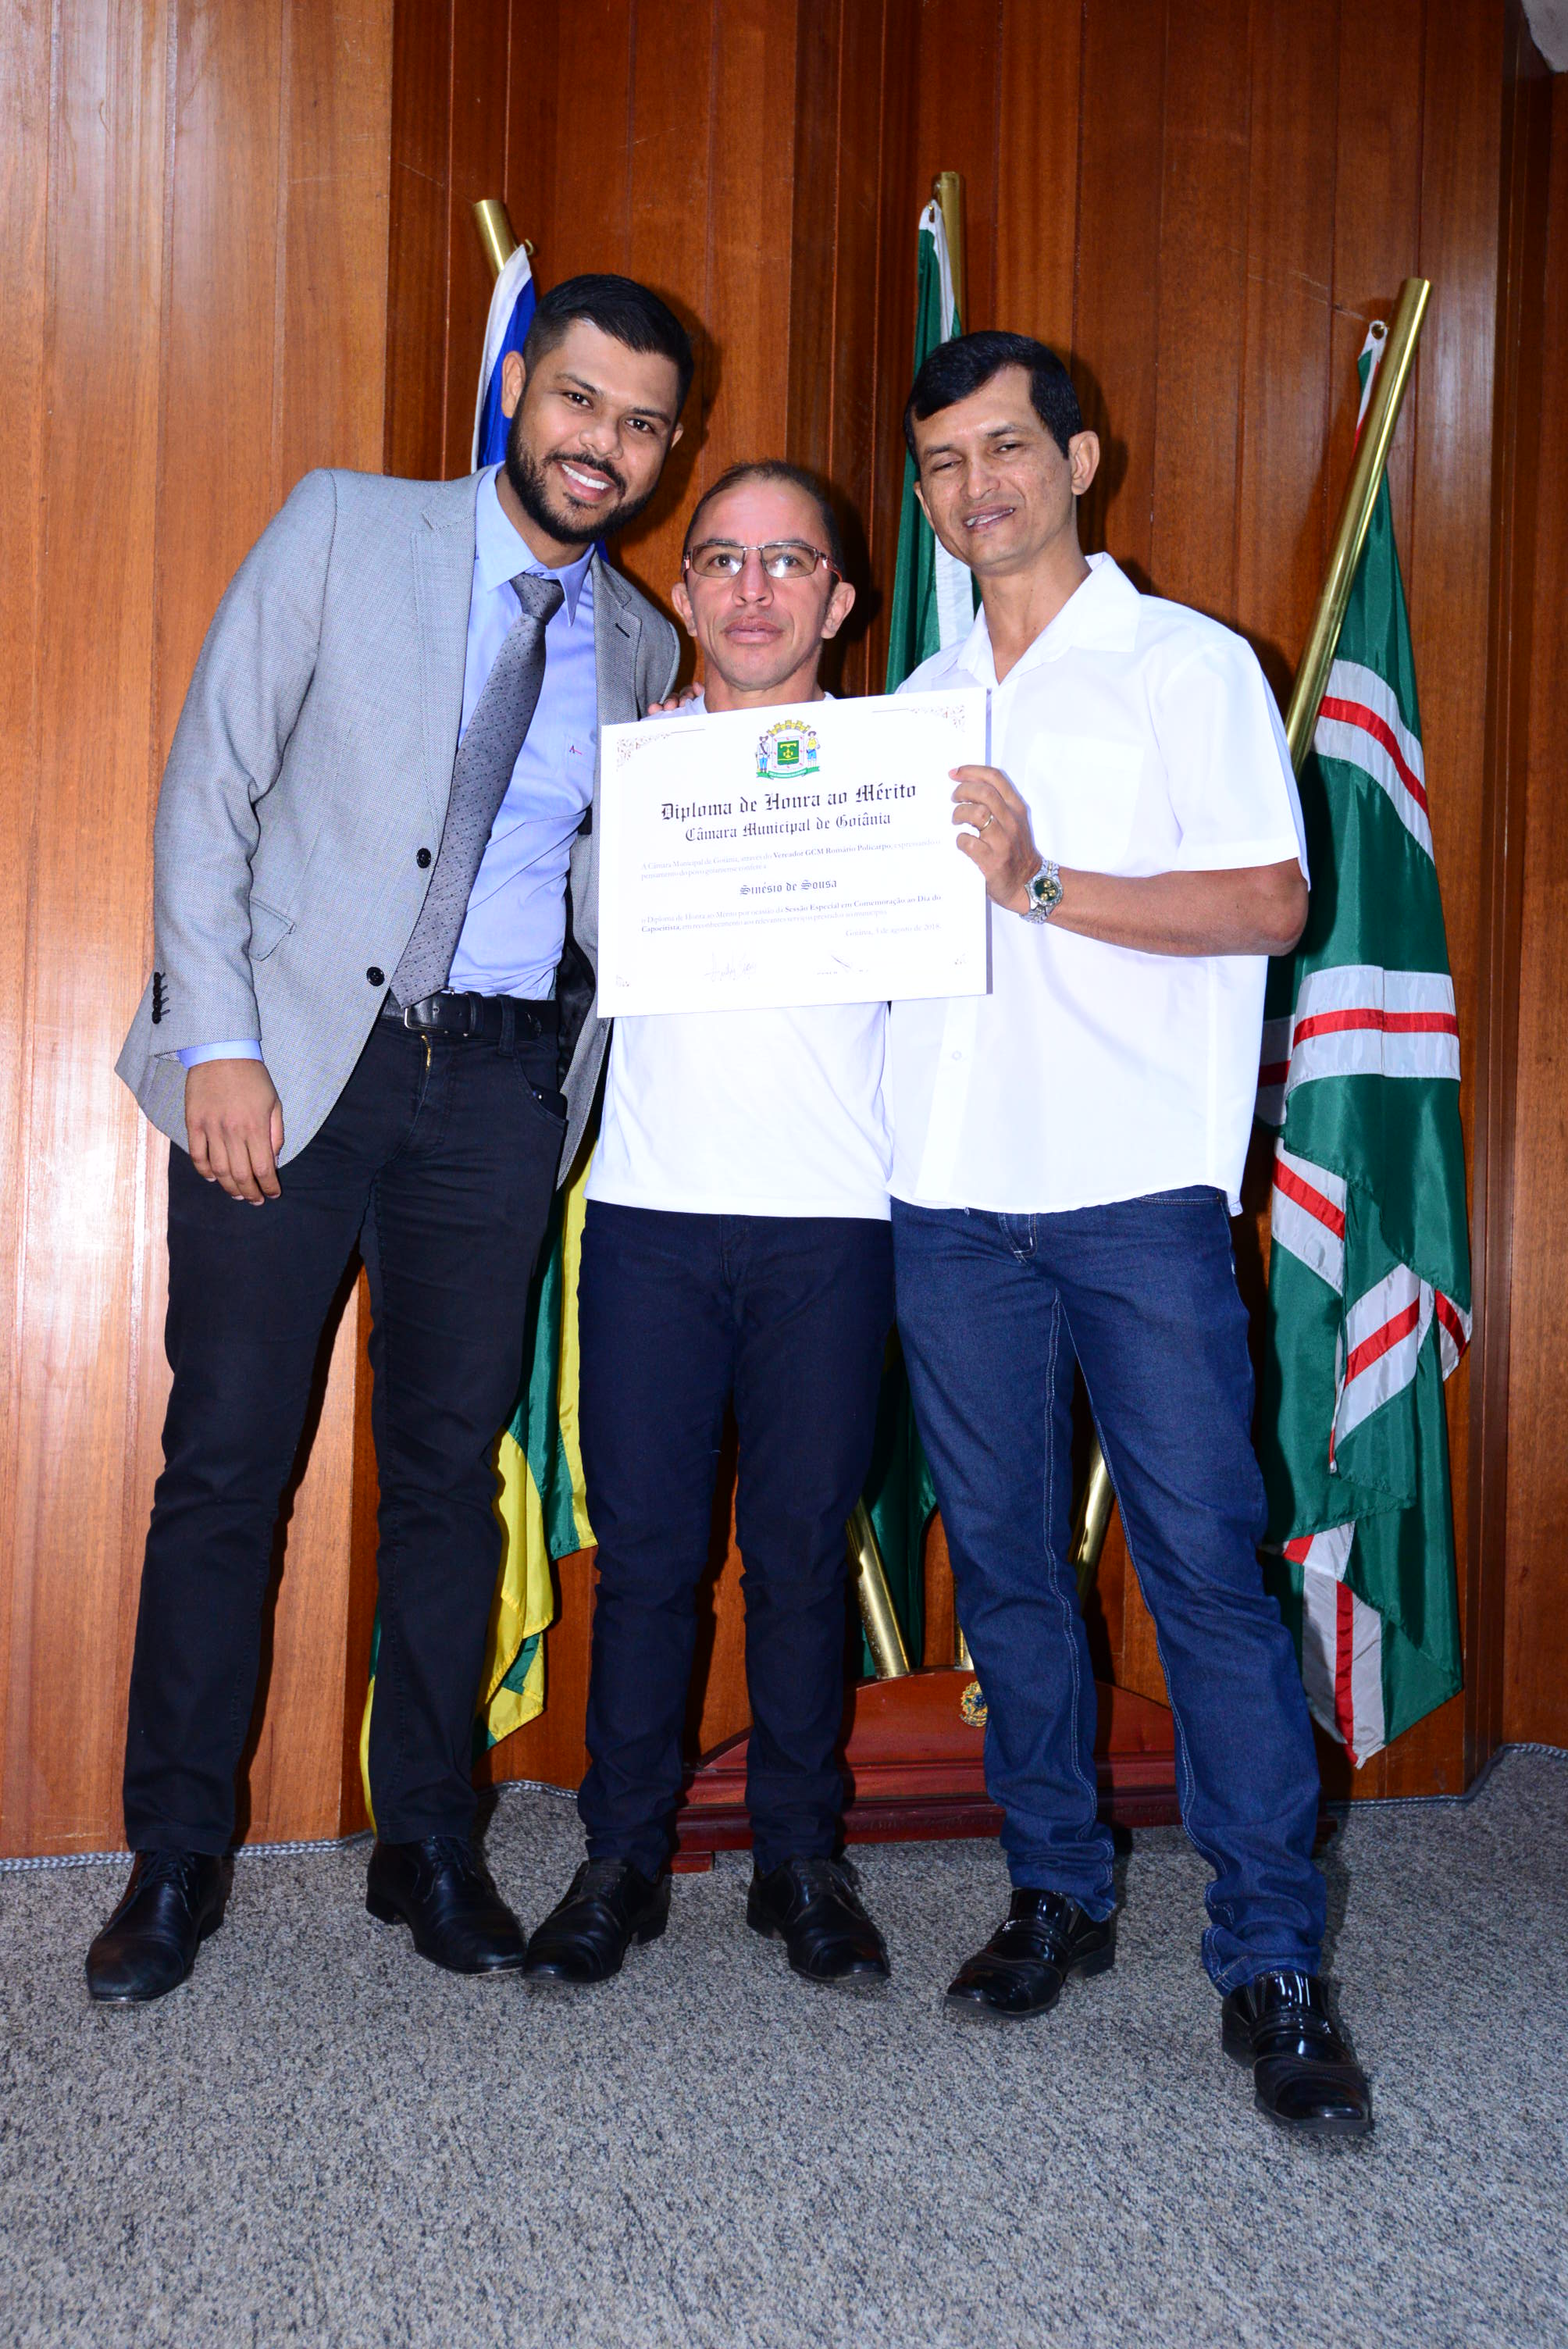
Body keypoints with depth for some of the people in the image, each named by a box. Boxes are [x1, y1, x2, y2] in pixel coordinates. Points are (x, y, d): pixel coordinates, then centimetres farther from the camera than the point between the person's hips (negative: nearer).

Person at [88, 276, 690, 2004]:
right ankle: (175, 1859, 16)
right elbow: (209, 785, -2)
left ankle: (426, 1844, 21)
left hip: (500, 1081, 3)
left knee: (450, 1471, 7)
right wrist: (219, 1041, -10)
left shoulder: (641, 646, 14)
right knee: (225, 1461, 1)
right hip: (294, 1050, -2)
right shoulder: (344, 529, 3)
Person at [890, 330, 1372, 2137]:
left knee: (1205, 1561, -6)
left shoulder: (1188, 664, 4)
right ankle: (1056, 1893, 23)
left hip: (1137, 1189, -5)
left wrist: (1041, 884, -15)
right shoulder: (917, 703, 19)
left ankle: (1271, 1965, 4)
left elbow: (1270, 903, -6)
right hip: (951, 1191, 5)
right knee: (1002, 1560, 9)